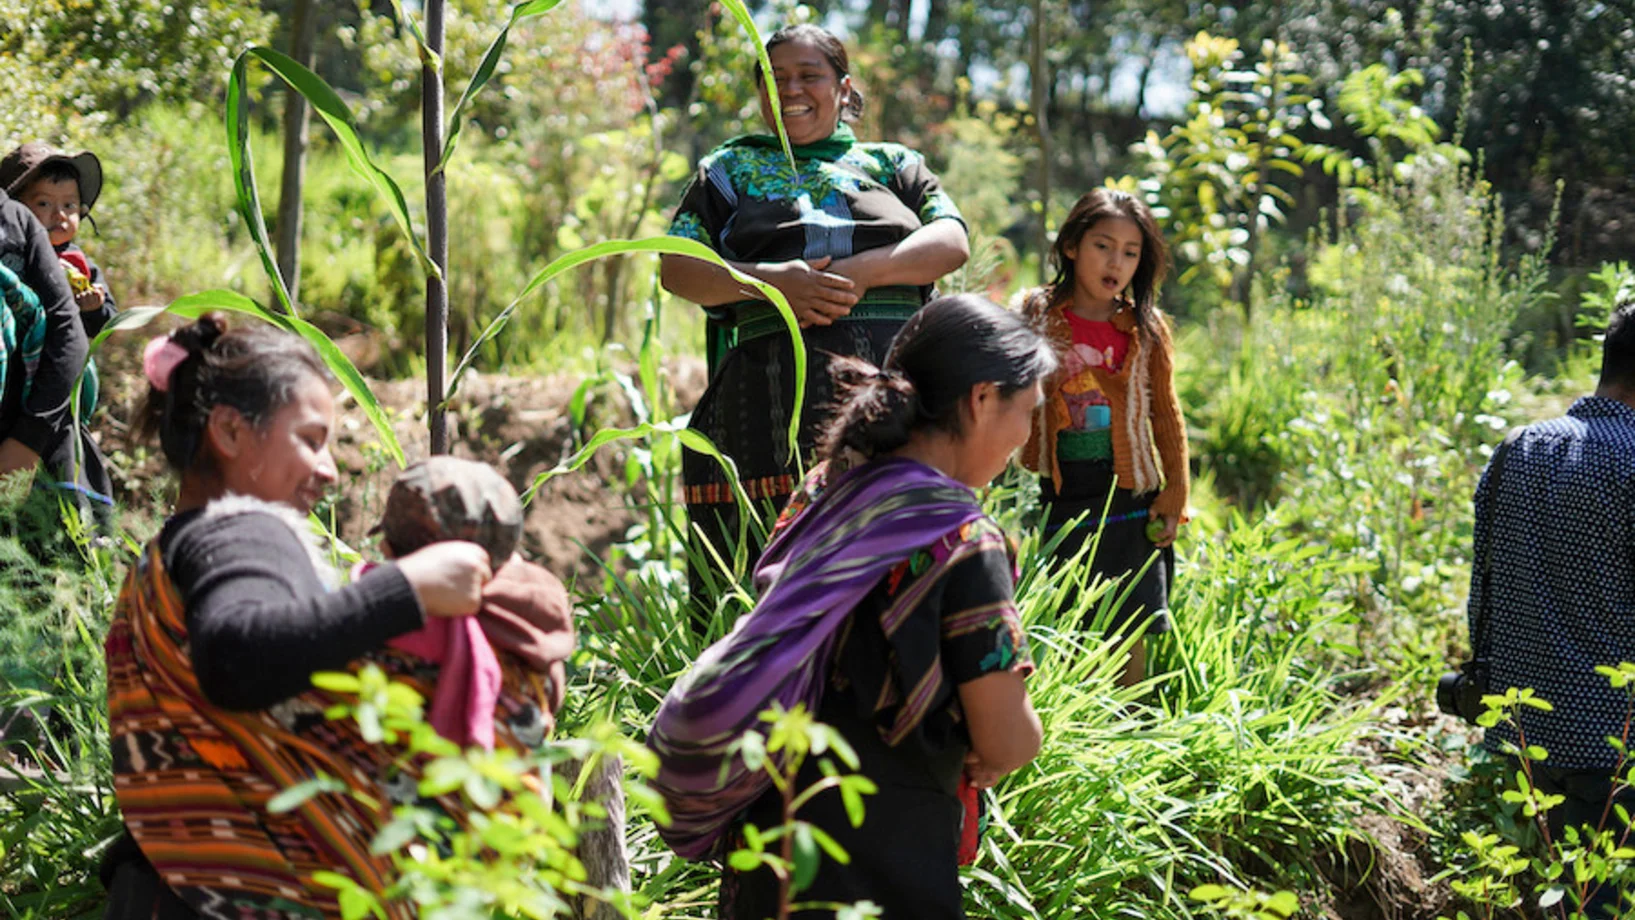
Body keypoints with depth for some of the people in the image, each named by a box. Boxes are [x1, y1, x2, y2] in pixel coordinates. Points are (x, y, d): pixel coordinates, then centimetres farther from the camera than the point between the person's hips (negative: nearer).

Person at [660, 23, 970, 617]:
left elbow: (952, 244, 5)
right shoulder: (729, 169, 20)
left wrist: (860, 271, -11)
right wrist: (771, 281, -10)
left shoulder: (894, 164, 21)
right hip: (774, 391, 0)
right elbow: (676, 269, 7)